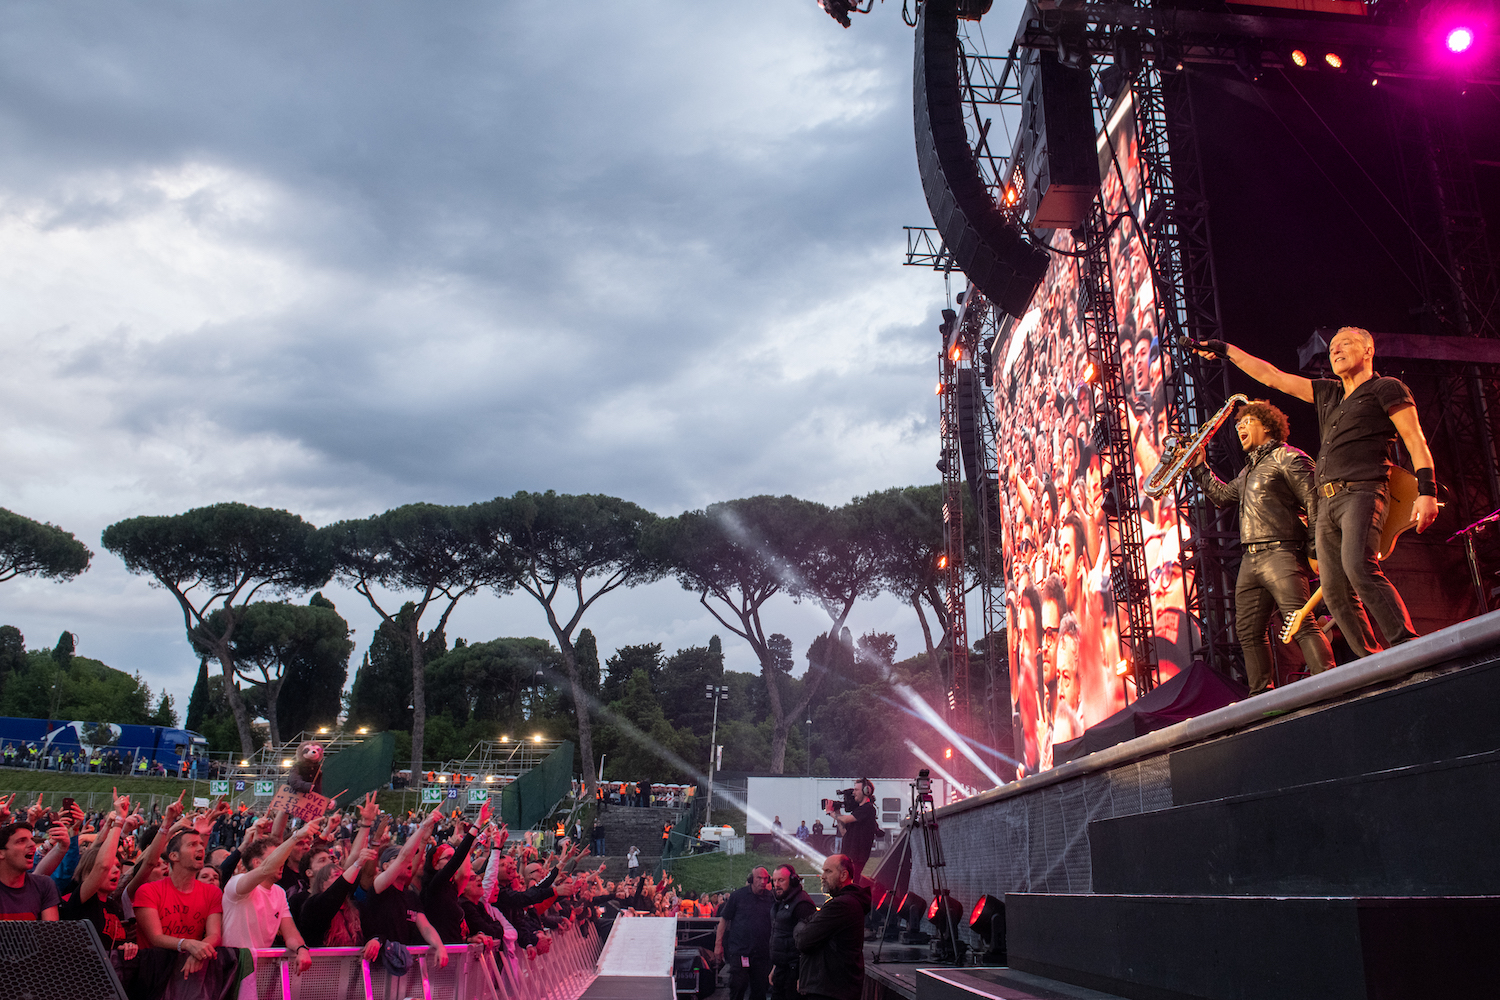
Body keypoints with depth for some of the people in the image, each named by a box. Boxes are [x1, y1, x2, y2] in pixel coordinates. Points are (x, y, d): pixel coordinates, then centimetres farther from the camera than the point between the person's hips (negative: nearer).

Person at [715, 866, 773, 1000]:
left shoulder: (770, 897, 5)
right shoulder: (738, 895, -1)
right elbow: (724, 919, 4)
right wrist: (718, 944, 0)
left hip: (761, 952, 3)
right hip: (739, 951, -3)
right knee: (738, 986, -8)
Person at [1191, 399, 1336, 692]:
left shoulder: (1287, 457, -2)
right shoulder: (1250, 468, 25)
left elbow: (1315, 503, -9)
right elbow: (1223, 495, 32)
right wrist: (1200, 467, 28)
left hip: (1281, 553, -9)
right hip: (1251, 558, 9)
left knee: (1301, 623, -18)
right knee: (1248, 632, 8)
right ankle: (1260, 694, 14)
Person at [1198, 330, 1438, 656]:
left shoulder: (1386, 388, 8)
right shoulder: (1327, 393, 25)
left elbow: (1415, 440, 0)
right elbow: (1272, 377, 28)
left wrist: (1427, 491, -12)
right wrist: (1225, 350, 27)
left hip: (1363, 493, -6)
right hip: (1327, 502, 7)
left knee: (1359, 567, -30)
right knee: (1334, 589, -5)